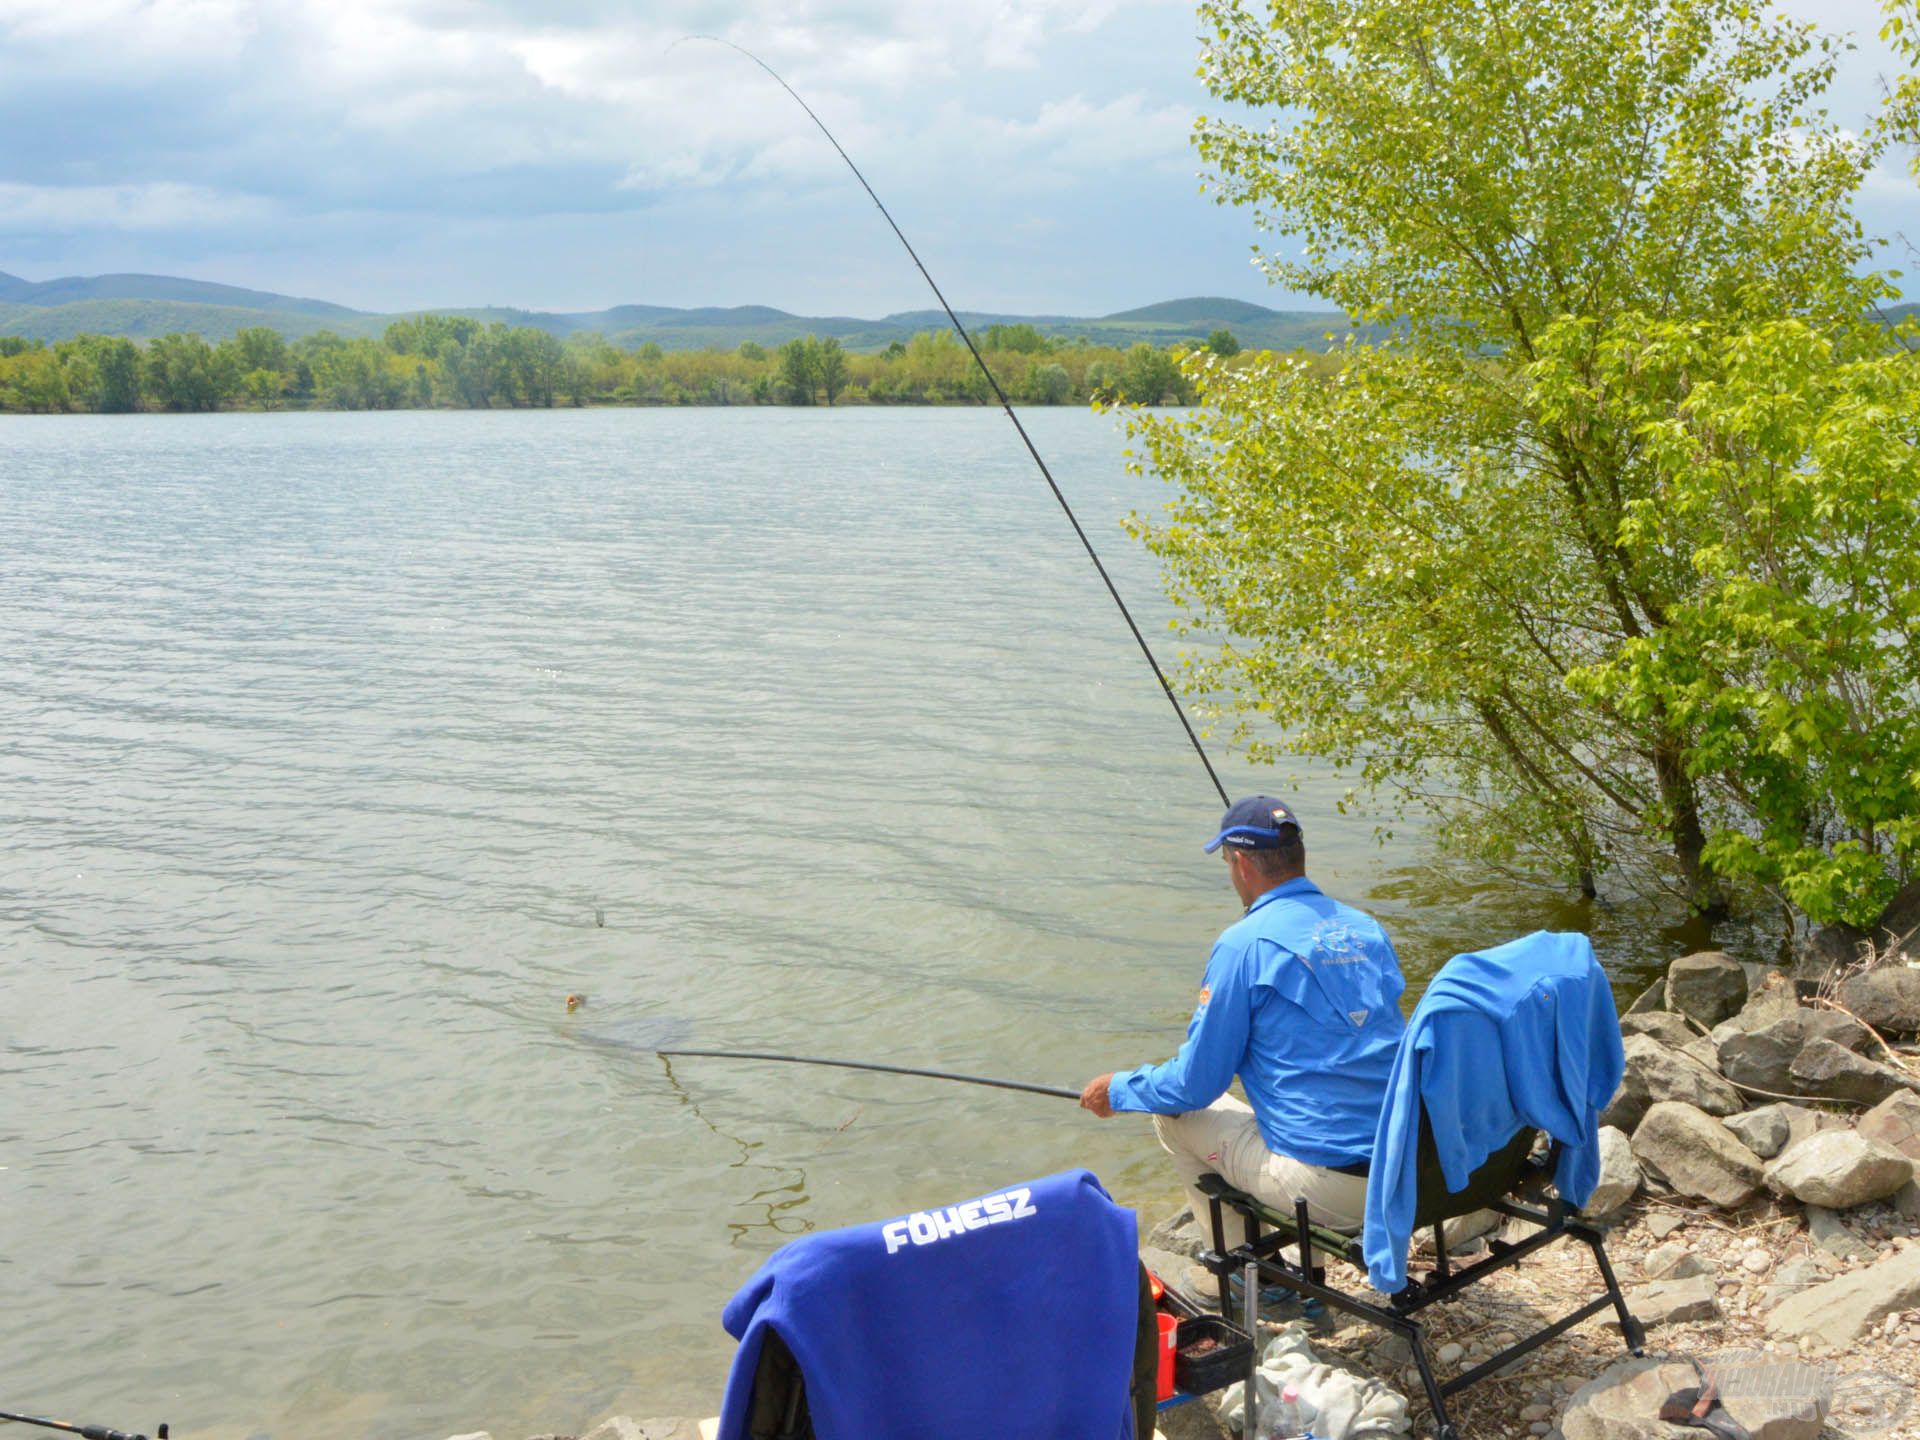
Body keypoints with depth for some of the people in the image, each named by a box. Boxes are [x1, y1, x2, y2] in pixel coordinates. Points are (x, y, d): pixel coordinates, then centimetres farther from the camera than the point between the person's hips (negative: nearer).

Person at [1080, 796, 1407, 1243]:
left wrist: (1117, 1090, 13)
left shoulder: (1244, 944, -10)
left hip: (1327, 1188, -7)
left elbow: (1196, 1084, -6)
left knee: (1174, 1113, 12)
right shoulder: (1369, 928, 9)